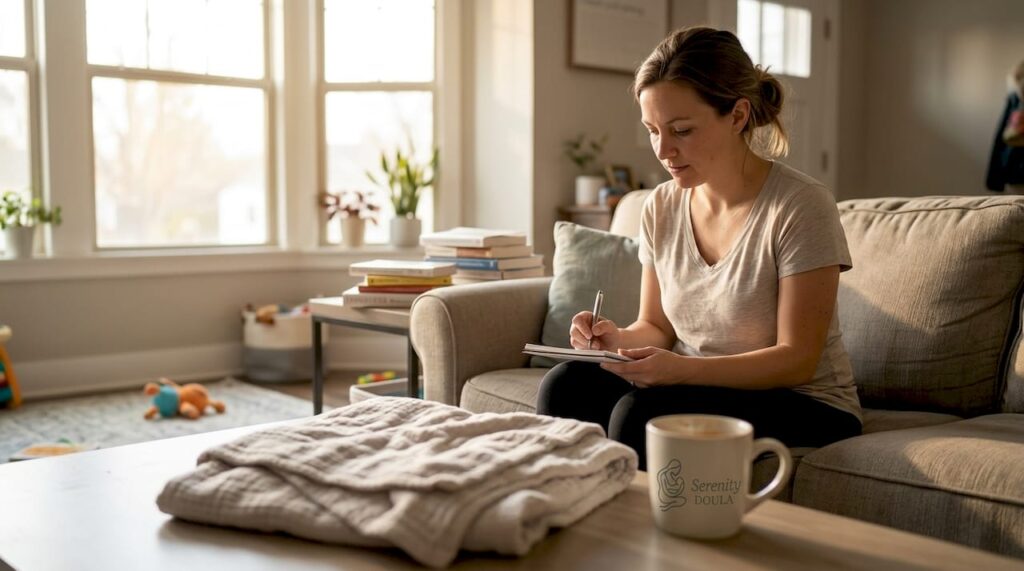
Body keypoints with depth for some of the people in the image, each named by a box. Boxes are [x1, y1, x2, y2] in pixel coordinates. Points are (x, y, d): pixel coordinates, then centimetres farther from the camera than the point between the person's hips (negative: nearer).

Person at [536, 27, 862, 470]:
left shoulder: (800, 206, -17)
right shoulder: (661, 207, 1)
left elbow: (797, 359, -17)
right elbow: (657, 327, 10)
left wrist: (681, 368, -30)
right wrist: (621, 339, -14)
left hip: (806, 405, -5)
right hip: (697, 387, 5)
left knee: (641, 412, -29)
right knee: (565, 385, -18)